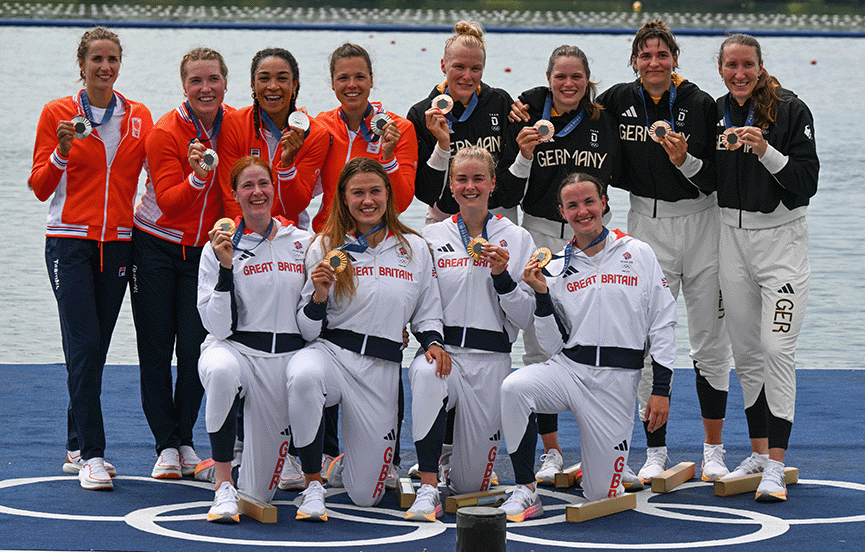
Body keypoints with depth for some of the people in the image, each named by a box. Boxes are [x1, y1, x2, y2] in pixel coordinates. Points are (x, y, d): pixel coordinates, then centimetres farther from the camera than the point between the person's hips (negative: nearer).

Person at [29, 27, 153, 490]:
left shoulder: (139, 118, 8)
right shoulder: (57, 114, -1)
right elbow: (40, 187, -2)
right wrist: (61, 153, -19)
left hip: (118, 243, 3)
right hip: (70, 241, -3)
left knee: (96, 348, 7)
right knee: (83, 345, -12)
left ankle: (76, 448, 17)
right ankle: (92, 455, -12)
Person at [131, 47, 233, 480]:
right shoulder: (165, 132, -16)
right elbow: (169, 202, -22)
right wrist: (197, 177, -37)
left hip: (205, 249, 2)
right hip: (156, 246, -2)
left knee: (196, 347, -3)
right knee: (156, 348, -1)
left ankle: (185, 439, 14)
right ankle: (166, 445, 9)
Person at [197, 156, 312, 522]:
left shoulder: (303, 243, 5)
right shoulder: (220, 248, -3)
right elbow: (219, 327, -11)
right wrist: (226, 267, -20)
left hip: (287, 358, 2)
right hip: (235, 350, -2)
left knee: (258, 493, 0)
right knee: (221, 370, -44)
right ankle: (223, 484, -30)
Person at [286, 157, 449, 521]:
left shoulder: (415, 249, 7)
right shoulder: (325, 247, 3)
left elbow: (427, 316, 18)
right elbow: (309, 329, 2)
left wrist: (433, 342, -3)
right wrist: (319, 295, -17)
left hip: (381, 368, 2)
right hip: (329, 353, -1)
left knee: (365, 495, 0)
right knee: (303, 378, -42)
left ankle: (344, 466, 40)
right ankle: (313, 484, -21)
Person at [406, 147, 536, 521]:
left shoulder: (517, 240, 5)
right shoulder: (431, 238, 7)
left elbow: (526, 317, 2)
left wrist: (502, 276, -13)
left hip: (489, 357, 0)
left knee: (470, 483, 0)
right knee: (427, 374, -40)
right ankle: (427, 488, -33)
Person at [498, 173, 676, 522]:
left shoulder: (639, 254, 4)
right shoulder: (556, 270, 8)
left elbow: (663, 325, 3)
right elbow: (554, 345, 6)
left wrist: (661, 389, -3)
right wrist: (541, 295, -8)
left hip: (616, 380, -2)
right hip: (568, 368, 2)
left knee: (601, 493, -2)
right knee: (513, 388, -32)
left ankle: (602, 464, 36)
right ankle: (525, 492, -20)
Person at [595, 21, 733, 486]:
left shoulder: (700, 104, -6)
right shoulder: (619, 101, 0)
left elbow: (719, 176, -7)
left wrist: (685, 160, -24)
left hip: (701, 222, -1)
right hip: (647, 225, 1)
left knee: (710, 342, 5)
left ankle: (713, 450, 16)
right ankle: (655, 452, 8)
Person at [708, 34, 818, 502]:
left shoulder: (791, 110, -7)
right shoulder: (715, 113, 7)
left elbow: (806, 182, -13)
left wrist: (766, 151, -22)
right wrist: (719, 150, -1)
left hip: (780, 236, -5)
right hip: (730, 235, 5)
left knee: (776, 349, -12)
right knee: (745, 351, 10)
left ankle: (776, 465, -11)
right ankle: (758, 452, 22)